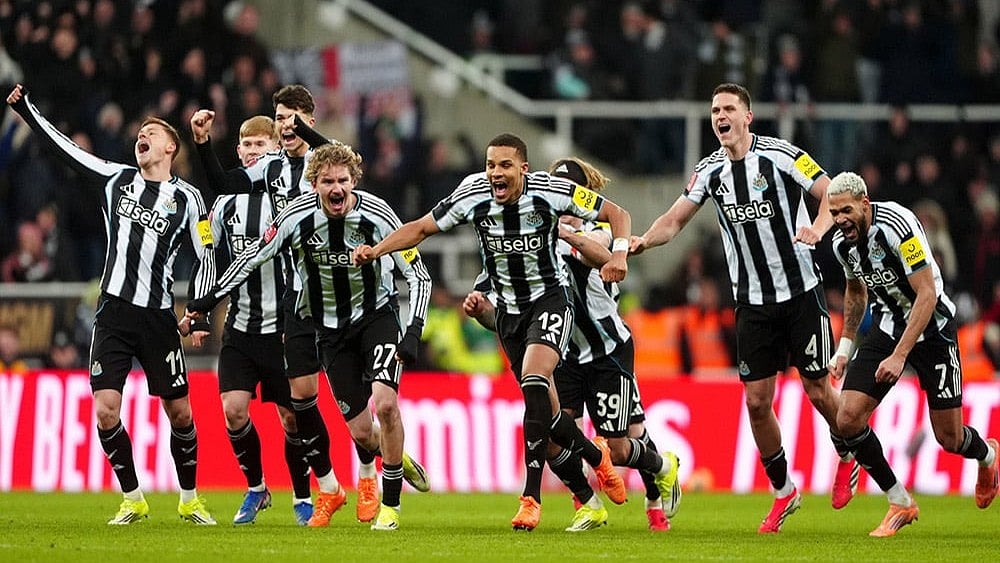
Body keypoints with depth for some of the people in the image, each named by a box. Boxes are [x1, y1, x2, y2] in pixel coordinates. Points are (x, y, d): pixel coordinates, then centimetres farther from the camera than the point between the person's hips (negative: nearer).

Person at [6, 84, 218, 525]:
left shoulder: (186, 198, 2)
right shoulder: (117, 179, 9)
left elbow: (207, 258, 5)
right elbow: (64, 148, 10)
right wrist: (25, 109, 4)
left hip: (158, 317, -2)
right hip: (113, 311, 2)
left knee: (179, 411, 2)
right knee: (106, 411, -7)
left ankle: (189, 500, 21)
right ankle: (132, 500, 8)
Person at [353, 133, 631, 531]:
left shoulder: (551, 191, -18)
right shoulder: (473, 195, -12)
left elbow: (616, 214, -7)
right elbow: (421, 228, -4)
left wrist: (619, 253, -25)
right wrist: (375, 251, -18)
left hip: (550, 298, -4)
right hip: (509, 308, 4)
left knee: (534, 380, -27)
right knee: (545, 411, 5)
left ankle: (531, 497, -26)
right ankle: (597, 457, 38)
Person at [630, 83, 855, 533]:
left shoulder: (779, 155, -11)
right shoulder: (710, 170, 4)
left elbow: (832, 193, -13)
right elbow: (676, 219, 8)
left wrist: (818, 227, -32)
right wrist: (645, 240, -12)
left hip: (801, 293, -4)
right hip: (752, 302, 4)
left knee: (817, 390, 1)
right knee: (757, 401, -1)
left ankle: (847, 456, 31)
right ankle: (783, 492, 15)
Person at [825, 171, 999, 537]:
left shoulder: (896, 225, -27)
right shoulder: (842, 242, -4)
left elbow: (927, 294, -26)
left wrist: (900, 355, -30)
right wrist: (845, 346, 13)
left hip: (932, 326, -6)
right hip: (887, 327, 6)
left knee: (949, 438, 0)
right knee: (849, 419, -13)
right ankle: (900, 504, 1)